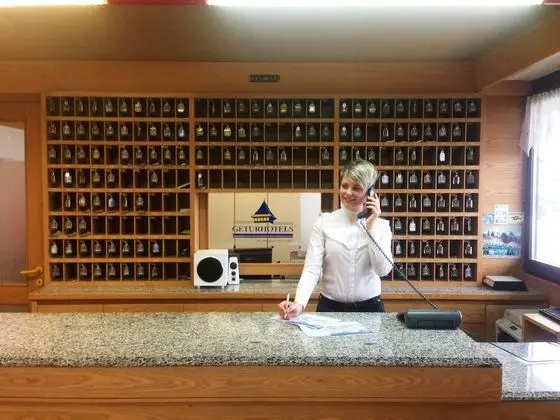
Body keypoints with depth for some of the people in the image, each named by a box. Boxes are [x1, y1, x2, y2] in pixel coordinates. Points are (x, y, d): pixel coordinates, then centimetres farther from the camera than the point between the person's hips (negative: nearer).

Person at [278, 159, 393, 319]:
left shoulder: (380, 225, -1)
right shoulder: (324, 222, -5)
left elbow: (383, 270, -10)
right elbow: (312, 268, -12)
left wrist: (371, 227, -13)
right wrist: (299, 303, -27)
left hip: (369, 308, 1)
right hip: (330, 308, -1)